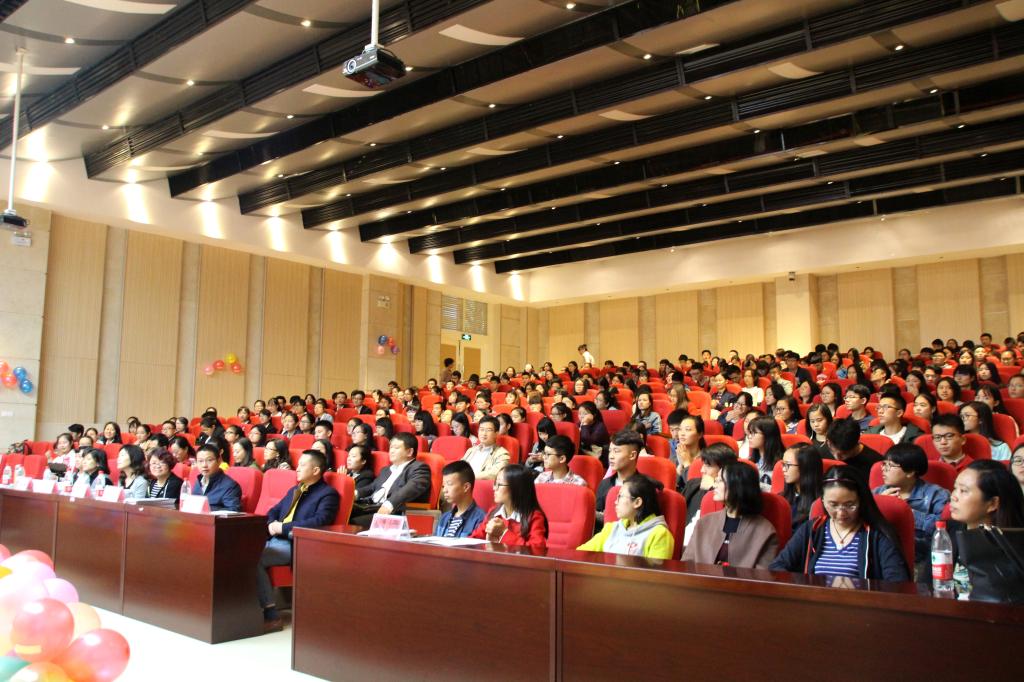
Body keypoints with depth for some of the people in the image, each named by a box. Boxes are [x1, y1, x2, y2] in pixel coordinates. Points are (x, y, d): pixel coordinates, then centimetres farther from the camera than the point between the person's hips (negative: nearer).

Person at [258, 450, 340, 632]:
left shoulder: (328, 494, -2)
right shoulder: (294, 491, 25)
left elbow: (319, 521, -17)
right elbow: (274, 511, 28)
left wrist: (283, 527, -15)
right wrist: (271, 524, 3)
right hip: (275, 540, 8)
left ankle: (271, 614, -17)